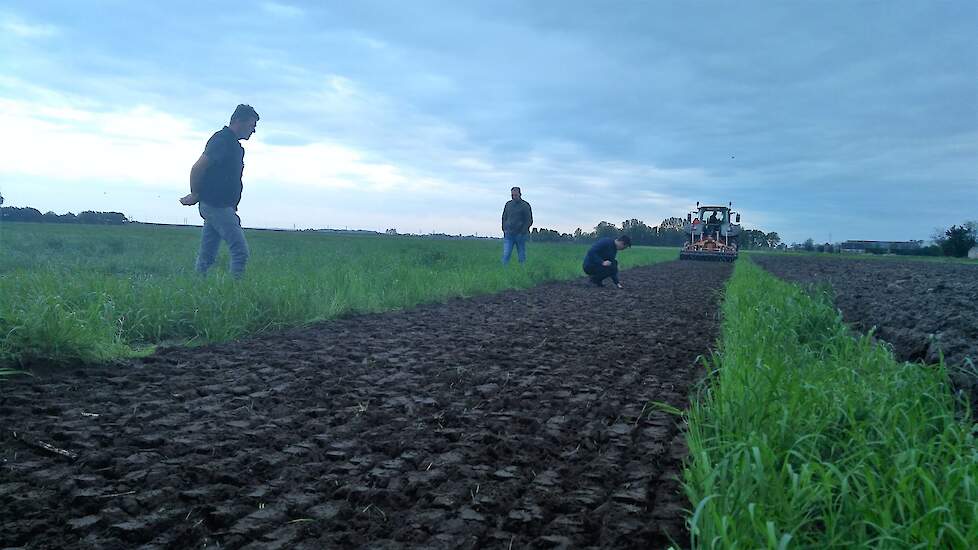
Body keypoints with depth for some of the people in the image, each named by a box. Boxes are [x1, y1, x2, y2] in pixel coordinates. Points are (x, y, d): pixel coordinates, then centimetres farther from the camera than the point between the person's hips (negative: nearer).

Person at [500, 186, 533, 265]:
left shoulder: (525, 205, 0)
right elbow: (504, 218, 19)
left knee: (521, 256, 3)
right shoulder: (508, 204, 11)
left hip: (520, 235, -2)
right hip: (508, 234, 2)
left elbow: (529, 220, -1)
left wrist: (522, 232, -9)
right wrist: (504, 229, 5)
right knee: (506, 254, -9)